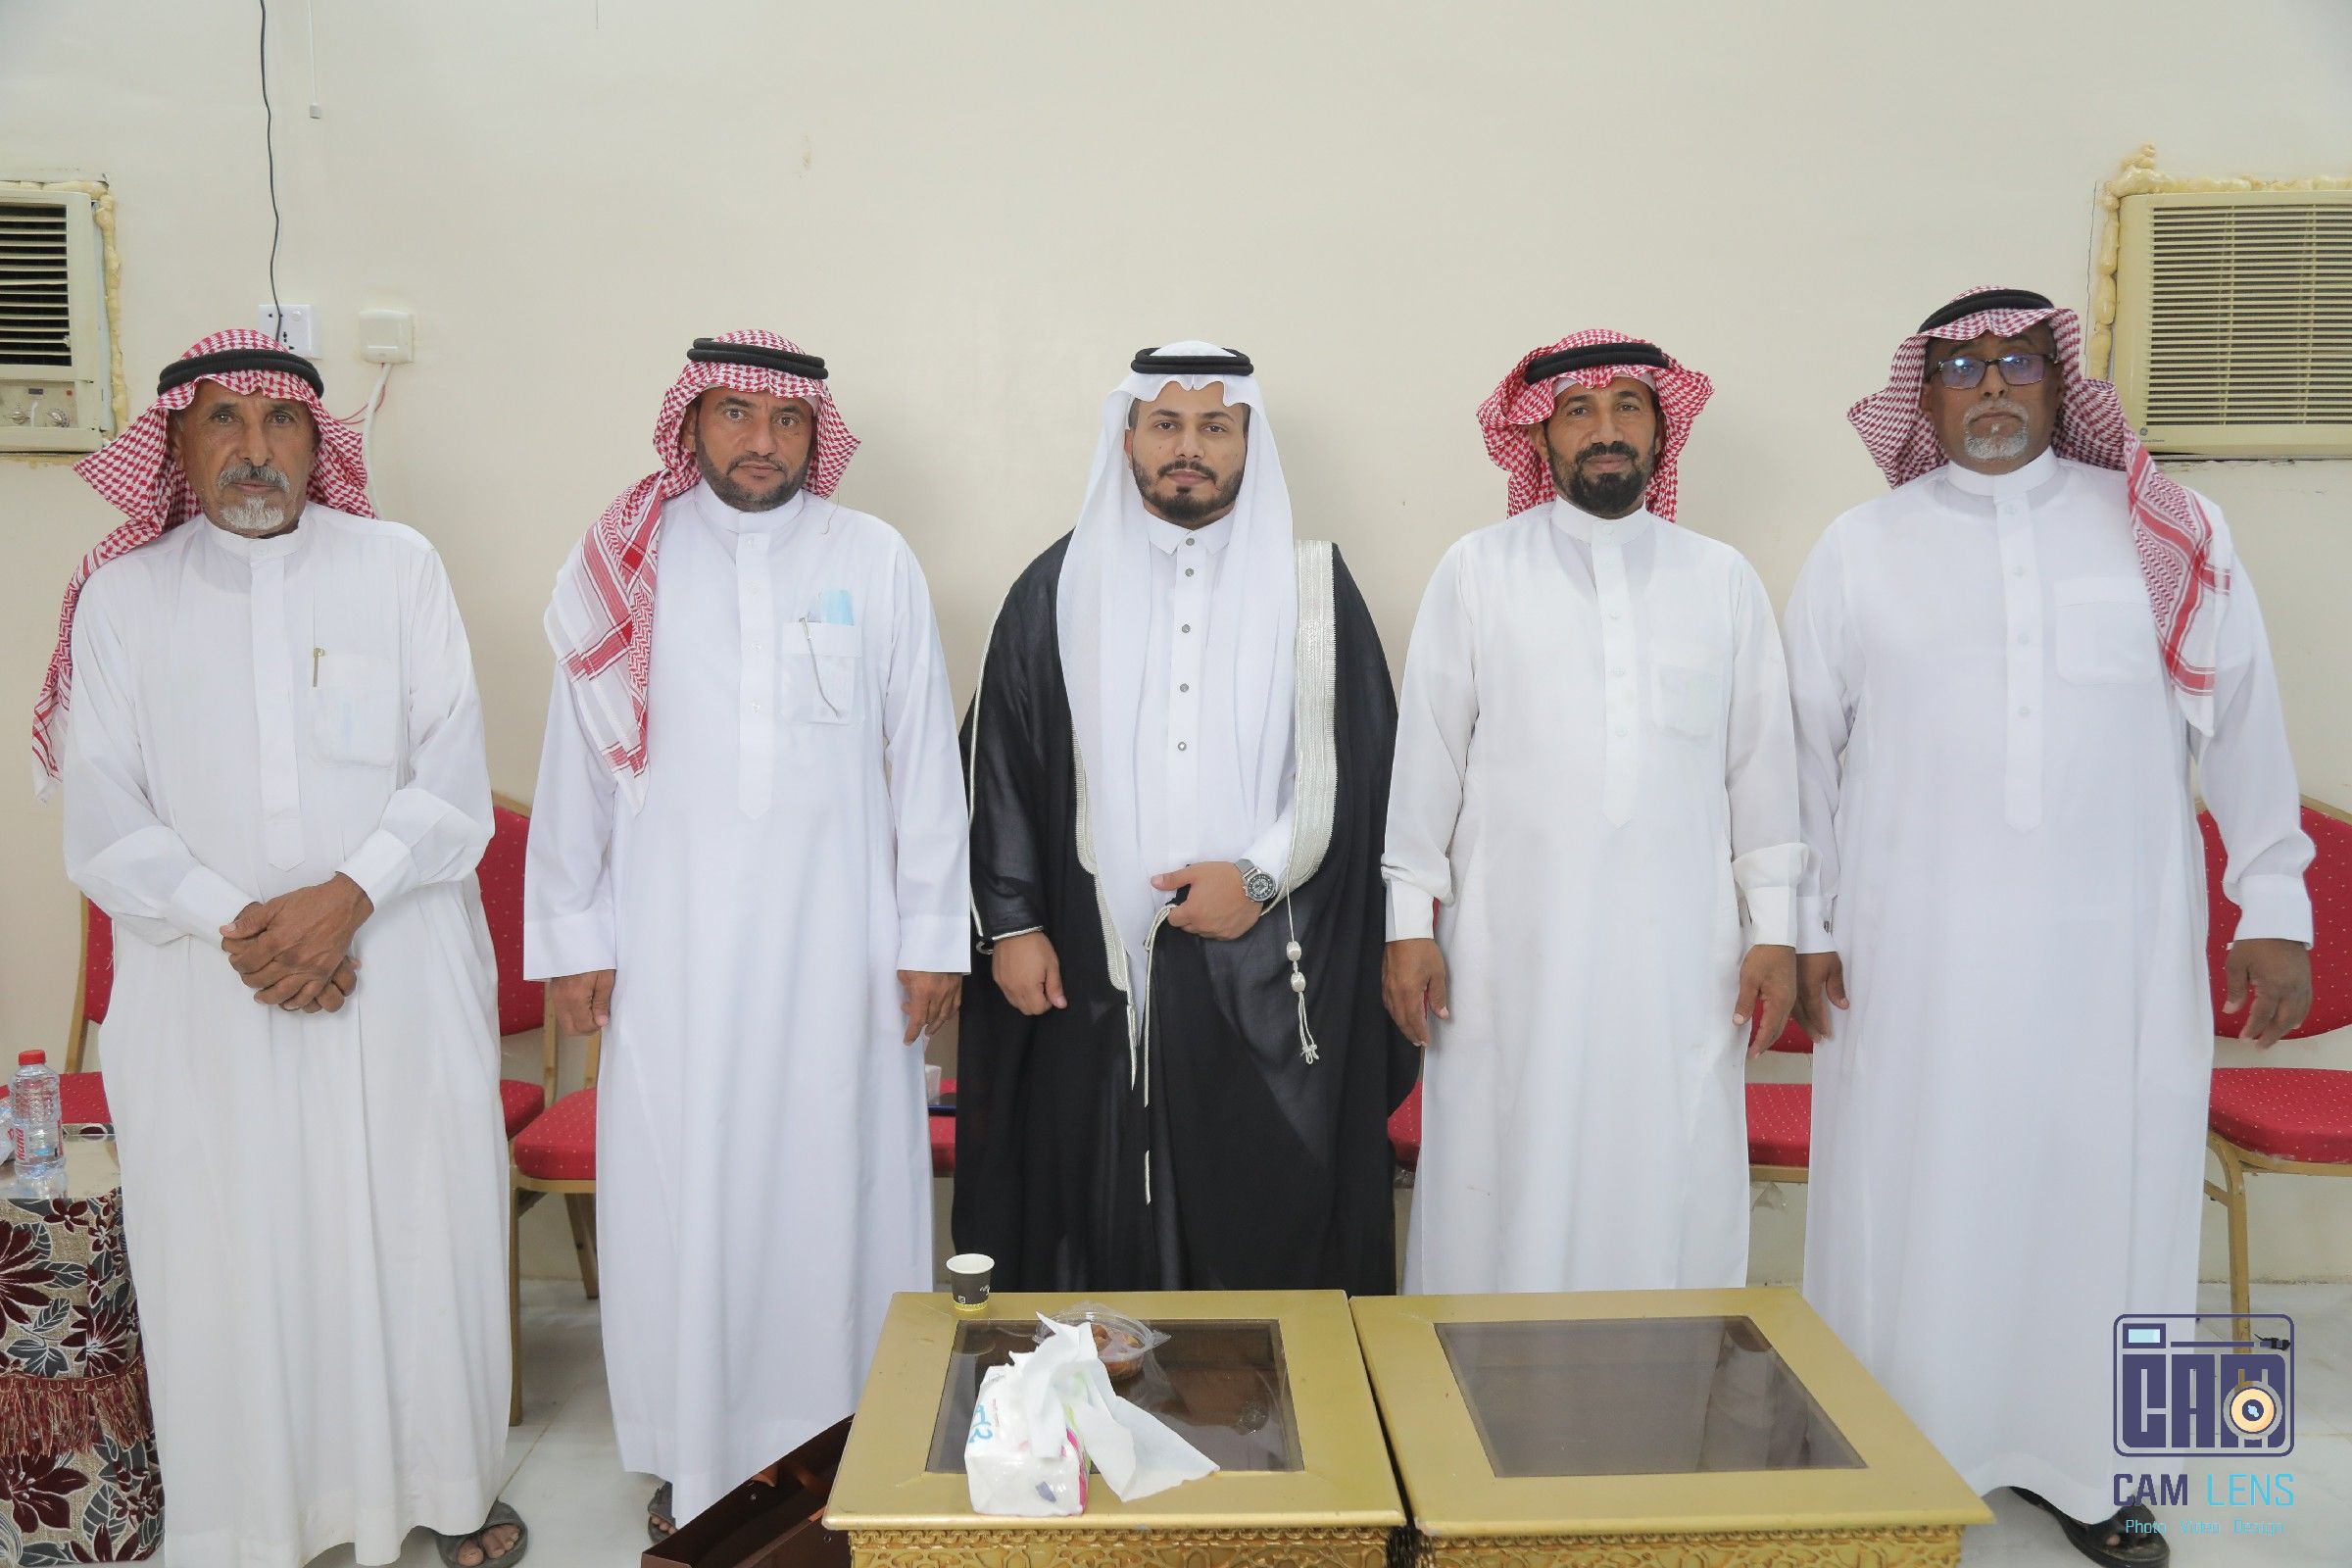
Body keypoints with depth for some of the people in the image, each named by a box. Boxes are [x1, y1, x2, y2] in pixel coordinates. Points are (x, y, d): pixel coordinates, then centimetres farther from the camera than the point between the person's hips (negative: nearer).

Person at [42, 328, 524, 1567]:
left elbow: (453, 782, -2)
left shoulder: (398, 567, 3)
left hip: (399, 979, 0)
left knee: (419, 1230, 6)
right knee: (230, 1248, 6)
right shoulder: (122, 596, 6)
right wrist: (235, 928, -12)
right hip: (205, 998, 1)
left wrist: (345, 897, -15)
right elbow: (102, 824, 1)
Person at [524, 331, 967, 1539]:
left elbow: (925, 758, 2)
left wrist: (932, 936, 1)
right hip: (671, 949, 1)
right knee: (681, 1199, 6)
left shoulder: (877, 562, 2)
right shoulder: (621, 565, 3)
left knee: (837, 1190, 6)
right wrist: (570, 937, 4)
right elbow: (575, 763, 5)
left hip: (835, 942, 0)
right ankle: (694, 1459, 23)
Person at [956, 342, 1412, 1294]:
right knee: (1100, 1231, 5)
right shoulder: (1059, 590, 9)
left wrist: (1261, 875, -8)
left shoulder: (1314, 590, 7)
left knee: (1274, 1232, 3)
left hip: (1271, 978, 0)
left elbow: (1363, 766, 3)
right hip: (1093, 972, 1)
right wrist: (1011, 925, -1)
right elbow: (999, 769, 7)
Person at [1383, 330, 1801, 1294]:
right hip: (1514, 952, -1)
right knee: (1508, 1189, 2)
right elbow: (1427, 752, 3)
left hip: (1679, 953, 2)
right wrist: (1410, 924, -1)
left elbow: (1762, 760, 11)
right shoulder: (1477, 572, 5)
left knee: (1671, 1195, 5)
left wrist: (1773, 929, 7)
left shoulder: (1723, 580, 11)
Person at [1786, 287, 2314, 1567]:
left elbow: (2241, 723, 6)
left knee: (2108, 1191, 8)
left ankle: (2084, 1462, 26)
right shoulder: (1858, 552, 4)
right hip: (1913, 953, -1)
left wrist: (2274, 907, 4)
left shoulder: (2169, 535, 5)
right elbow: (1806, 749, 4)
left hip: (2117, 947, 1)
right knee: (1910, 1201, 5)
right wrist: (1805, 926, 2)